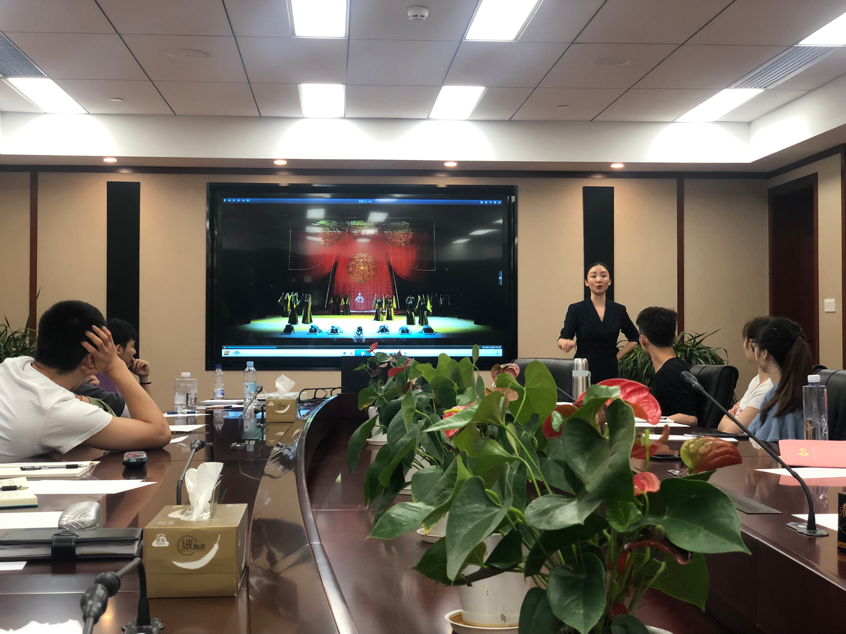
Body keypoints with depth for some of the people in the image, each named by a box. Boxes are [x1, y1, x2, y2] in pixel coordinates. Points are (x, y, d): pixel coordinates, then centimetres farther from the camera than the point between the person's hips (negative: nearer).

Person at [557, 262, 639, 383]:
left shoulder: (619, 310, 7)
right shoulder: (576, 309, 0)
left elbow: (634, 338, 19)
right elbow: (562, 339, -9)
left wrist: (618, 356, 6)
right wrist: (566, 343, -32)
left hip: (610, 372, 2)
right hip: (583, 372, -2)